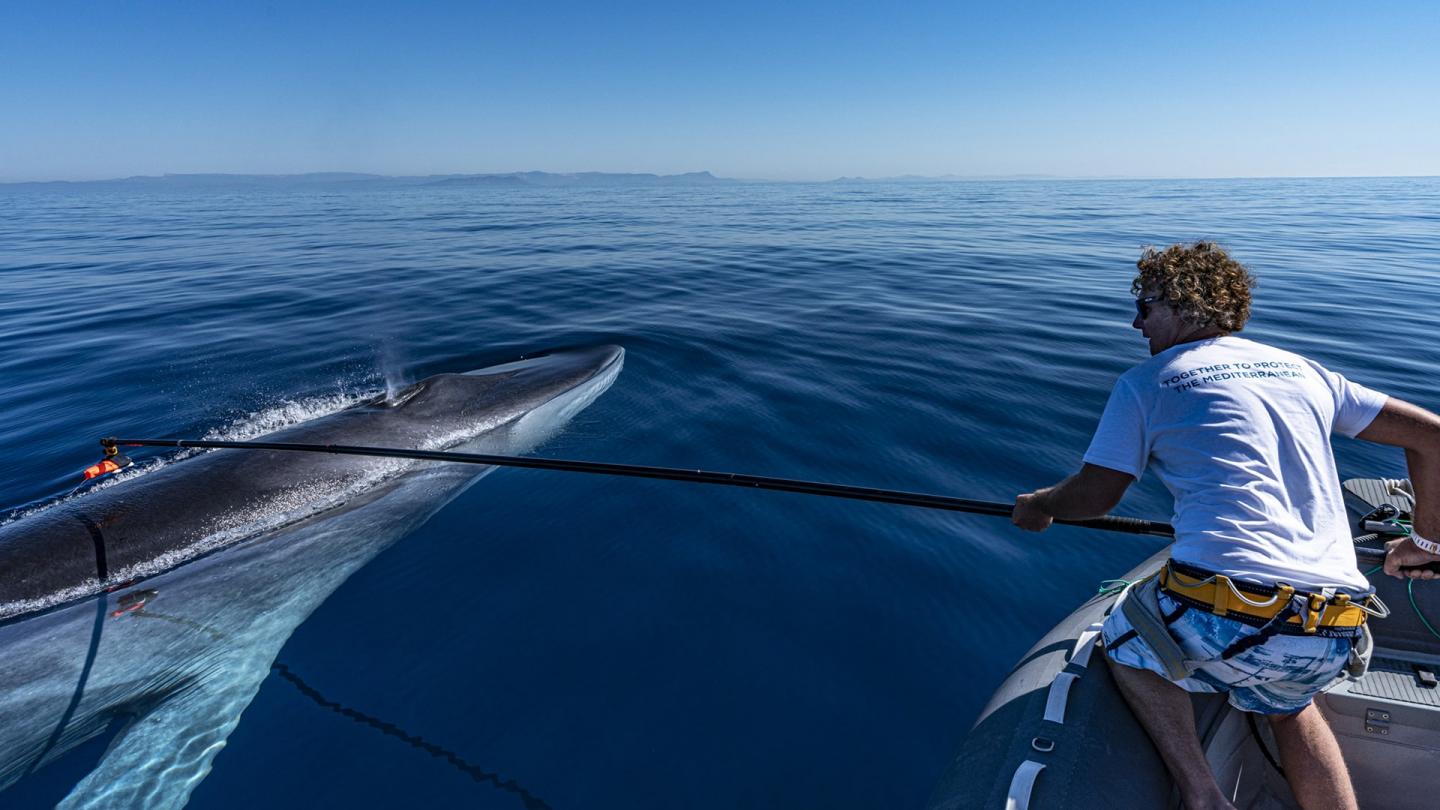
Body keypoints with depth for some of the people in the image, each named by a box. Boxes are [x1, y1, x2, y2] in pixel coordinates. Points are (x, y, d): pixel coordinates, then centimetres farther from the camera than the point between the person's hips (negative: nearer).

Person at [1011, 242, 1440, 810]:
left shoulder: (1144, 383, 3)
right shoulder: (1304, 370, 19)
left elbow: (1095, 494, 2)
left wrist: (1037, 505, 22)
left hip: (1224, 614, -6)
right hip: (1336, 636, 6)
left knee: (1123, 641, 26)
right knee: (1286, 704, 38)